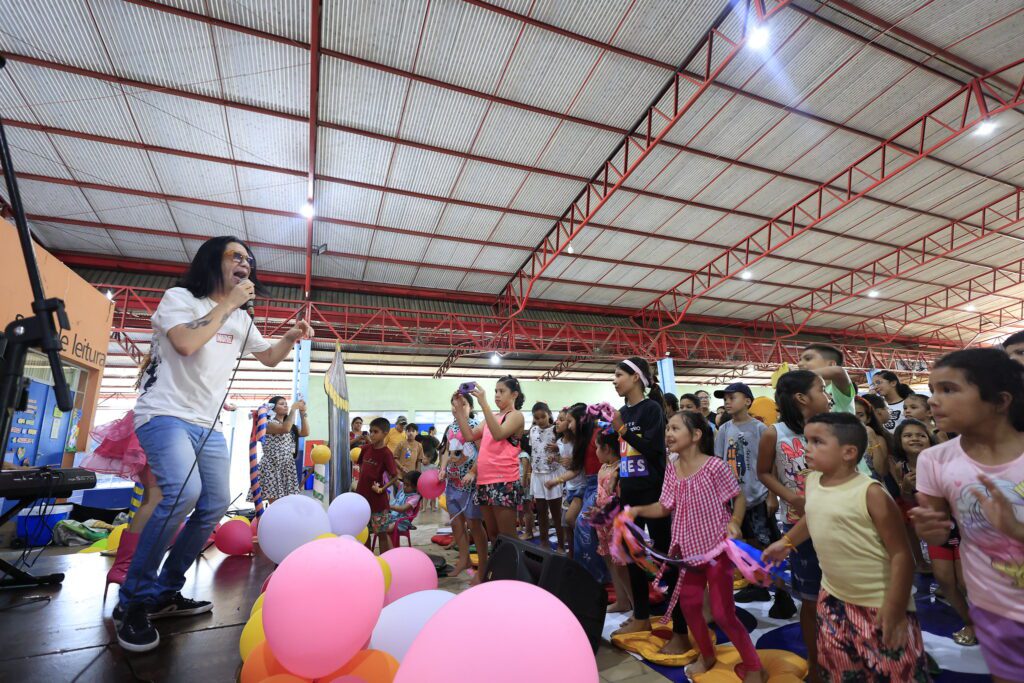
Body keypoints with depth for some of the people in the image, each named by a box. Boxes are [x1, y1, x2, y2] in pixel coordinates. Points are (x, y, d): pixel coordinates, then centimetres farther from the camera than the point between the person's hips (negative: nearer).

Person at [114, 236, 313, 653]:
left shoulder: (241, 320, 16)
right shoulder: (180, 297, -2)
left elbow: (269, 357, 23)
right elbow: (186, 343, -21)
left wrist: (292, 338, 3)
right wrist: (227, 305, -13)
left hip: (208, 424, 7)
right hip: (165, 414, -7)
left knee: (216, 505, 3)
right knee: (183, 493, -27)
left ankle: (166, 593, 19)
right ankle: (133, 600, -8)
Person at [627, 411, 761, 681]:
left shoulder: (714, 467, -20)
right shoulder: (671, 469, -4)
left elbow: (739, 497, -7)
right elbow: (664, 507, 1)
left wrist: (734, 522, -23)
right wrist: (637, 510, -13)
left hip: (717, 548, -5)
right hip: (689, 548, 6)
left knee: (722, 612, 1)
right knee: (688, 605, 14)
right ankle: (707, 655, 40)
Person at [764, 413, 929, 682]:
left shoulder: (870, 492, -23)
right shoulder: (812, 481, -2)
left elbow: (901, 554, -20)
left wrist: (895, 608, -20)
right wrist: (786, 542, 20)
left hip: (878, 604, -6)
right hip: (833, 598, 6)